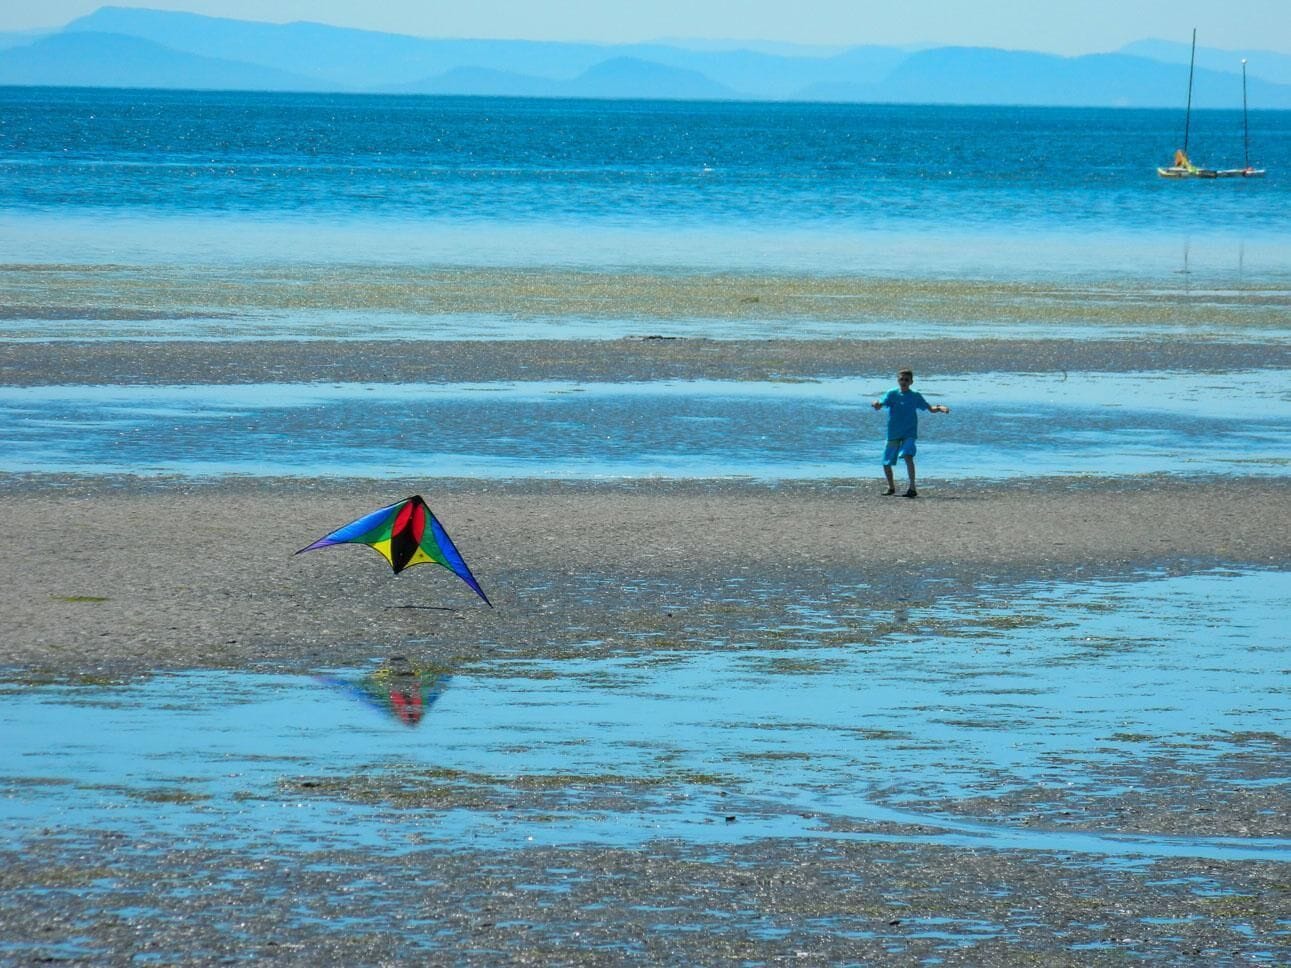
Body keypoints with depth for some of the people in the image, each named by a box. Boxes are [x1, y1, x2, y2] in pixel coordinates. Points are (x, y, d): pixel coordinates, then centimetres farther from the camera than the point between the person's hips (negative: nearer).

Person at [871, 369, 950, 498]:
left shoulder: (916, 396, 3)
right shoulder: (892, 394, 0)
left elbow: (930, 408, 8)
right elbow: (880, 406, -11)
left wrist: (940, 408, -13)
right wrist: (876, 404, -35)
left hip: (909, 433, -2)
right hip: (893, 433, 2)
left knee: (908, 456, -26)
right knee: (886, 463, 6)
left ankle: (912, 488, -26)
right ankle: (891, 487, 32)